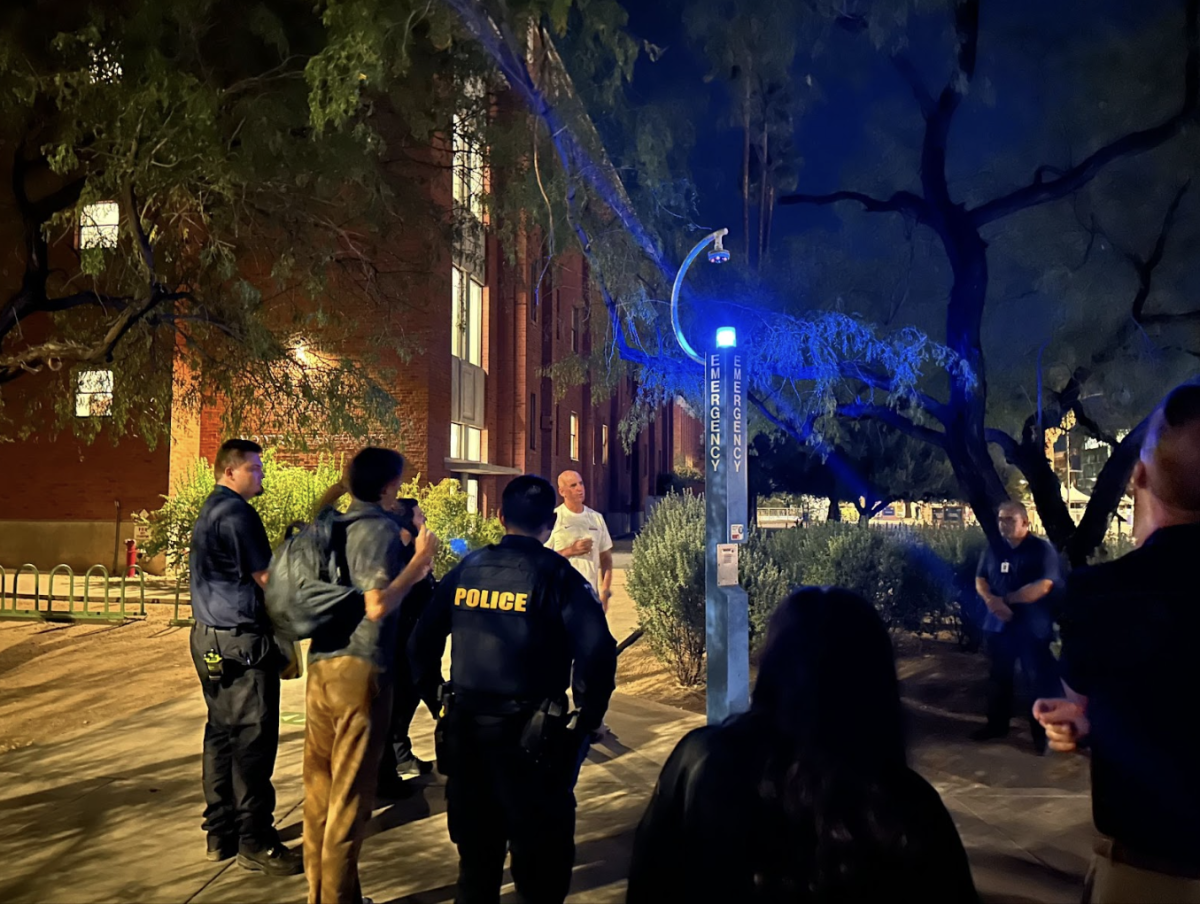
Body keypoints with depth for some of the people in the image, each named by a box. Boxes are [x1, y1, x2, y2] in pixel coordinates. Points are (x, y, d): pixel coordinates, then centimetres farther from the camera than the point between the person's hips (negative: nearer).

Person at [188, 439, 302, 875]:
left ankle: (221, 833, 21)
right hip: (242, 641, -10)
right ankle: (255, 842, 2)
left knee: (222, 734, 13)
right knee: (252, 739, -4)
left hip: (210, 638, 10)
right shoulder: (235, 512, -14)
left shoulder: (209, 511, 17)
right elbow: (266, 577, -15)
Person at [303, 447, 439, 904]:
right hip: (359, 669, -7)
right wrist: (419, 561, -12)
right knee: (350, 792, 3)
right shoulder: (380, 529, -12)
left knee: (319, 784, 15)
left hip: (321, 665, 7)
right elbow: (377, 606, -22)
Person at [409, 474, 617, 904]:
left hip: (464, 726, 5)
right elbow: (597, 652, -19)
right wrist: (587, 717, -8)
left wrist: (433, 695, 16)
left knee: (475, 842, 22)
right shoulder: (556, 575, -10)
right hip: (528, 732, -4)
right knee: (541, 850, 11)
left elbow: (422, 641, 5)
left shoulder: (466, 568, 2)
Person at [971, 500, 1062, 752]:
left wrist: (1005, 599, -17)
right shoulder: (993, 549, 7)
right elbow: (980, 580, 9)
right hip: (998, 625, 6)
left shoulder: (1042, 549, -11)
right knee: (998, 676, 16)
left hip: (1033, 629, -6)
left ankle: (1042, 732, 14)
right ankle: (997, 724, 30)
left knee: (1039, 680, 2)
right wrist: (991, 600, -13)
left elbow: (1043, 586, -21)